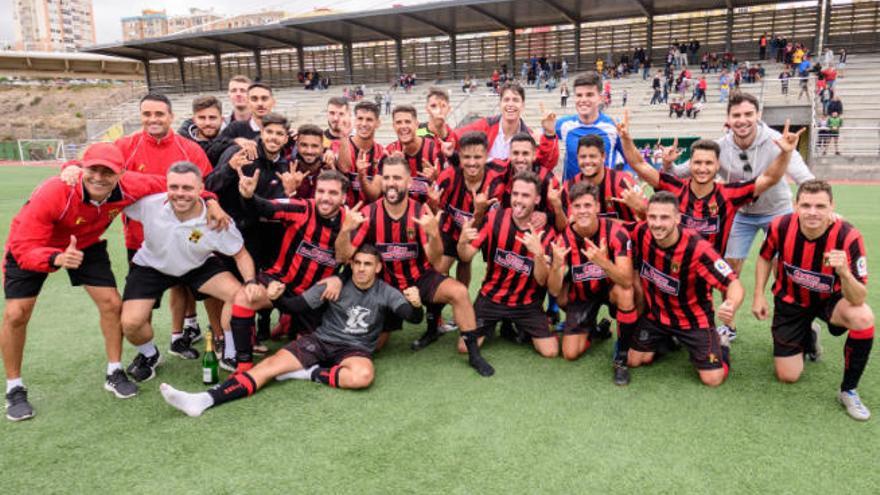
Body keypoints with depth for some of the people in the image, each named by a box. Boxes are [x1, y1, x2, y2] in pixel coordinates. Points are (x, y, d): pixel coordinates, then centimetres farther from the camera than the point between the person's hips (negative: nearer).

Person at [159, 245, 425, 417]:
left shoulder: (386, 293, 1)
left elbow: (414, 317, -10)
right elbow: (299, 305, 0)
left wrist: (415, 304, -35)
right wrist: (279, 297, -22)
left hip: (356, 349, -2)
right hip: (320, 340, 2)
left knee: (363, 375, -38)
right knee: (272, 364, -20)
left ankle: (311, 374, -17)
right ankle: (205, 399, -32)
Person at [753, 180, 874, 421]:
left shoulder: (848, 236, -29)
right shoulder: (781, 226, -24)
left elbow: (858, 299, -31)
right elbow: (765, 258, 1)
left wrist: (844, 272, -50)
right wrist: (759, 296, -6)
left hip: (830, 299, -1)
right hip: (791, 300, 1)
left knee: (863, 318, -37)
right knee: (788, 377, 1)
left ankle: (848, 391, -13)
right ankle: (806, 337, 37)